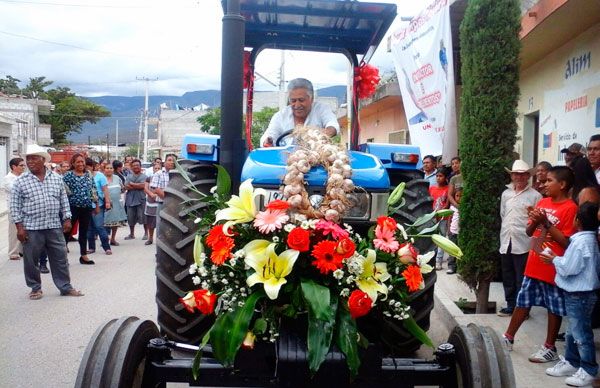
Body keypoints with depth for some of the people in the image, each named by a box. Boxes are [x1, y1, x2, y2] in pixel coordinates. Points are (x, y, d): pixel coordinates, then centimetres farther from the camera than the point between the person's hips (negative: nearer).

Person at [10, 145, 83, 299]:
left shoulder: (56, 178, 6)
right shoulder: (20, 181, -2)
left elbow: (64, 200, 10)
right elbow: (15, 206, -2)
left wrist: (67, 219, 3)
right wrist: (19, 226, -7)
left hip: (54, 227, 2)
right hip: (31, 228, -2)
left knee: (60, 258, 7)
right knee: (31, 260, 7)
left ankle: (65, 287, 18)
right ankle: (35, 288, 24)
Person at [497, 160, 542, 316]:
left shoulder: (535, 195, -4)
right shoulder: (506, 194, 12)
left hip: (523, 243, -5)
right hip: (506, 242, 6)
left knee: (522, 279, 2)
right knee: (508, 277, 14)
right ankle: (511, 305, 26)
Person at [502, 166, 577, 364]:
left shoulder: (570, 208, -13)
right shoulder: (542, 202, 8)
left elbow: (566, 241, -18)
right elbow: (529, 232, 11)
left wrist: (546, 222, -21)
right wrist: (535, 221, -9)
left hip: (554, 267, -7)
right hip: (534, 264, 7)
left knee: (554, 308, 8)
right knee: (523, 302, 15)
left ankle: (550, 348, 19)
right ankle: (508, 338, 26)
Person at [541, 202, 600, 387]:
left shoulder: (581, 241, -22)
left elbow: (568, 268, -22)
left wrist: (554, 259, -6)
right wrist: (558, 259, 5)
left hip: (579, 294, -10)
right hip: (577, 292, 10)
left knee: (581, 333, 1)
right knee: (573, 331, 20)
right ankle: (571, 362, 31)